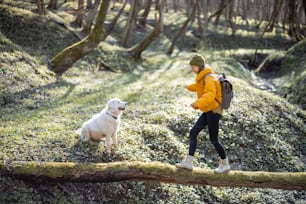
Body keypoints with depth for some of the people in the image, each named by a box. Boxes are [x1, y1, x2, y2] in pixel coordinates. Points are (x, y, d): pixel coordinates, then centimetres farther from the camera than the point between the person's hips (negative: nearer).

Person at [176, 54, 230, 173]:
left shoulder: (209, 78, -19)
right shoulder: (203, 77, 11)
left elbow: (210, 94, -36)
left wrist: (198, 103, -51)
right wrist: (190, 87, 50)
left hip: (214, 111, -9)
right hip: (208, 112, 9)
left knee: (213, 139, 0)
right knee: (193, 132, 3)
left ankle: (225, 164, 17)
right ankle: (188, 162, 5)